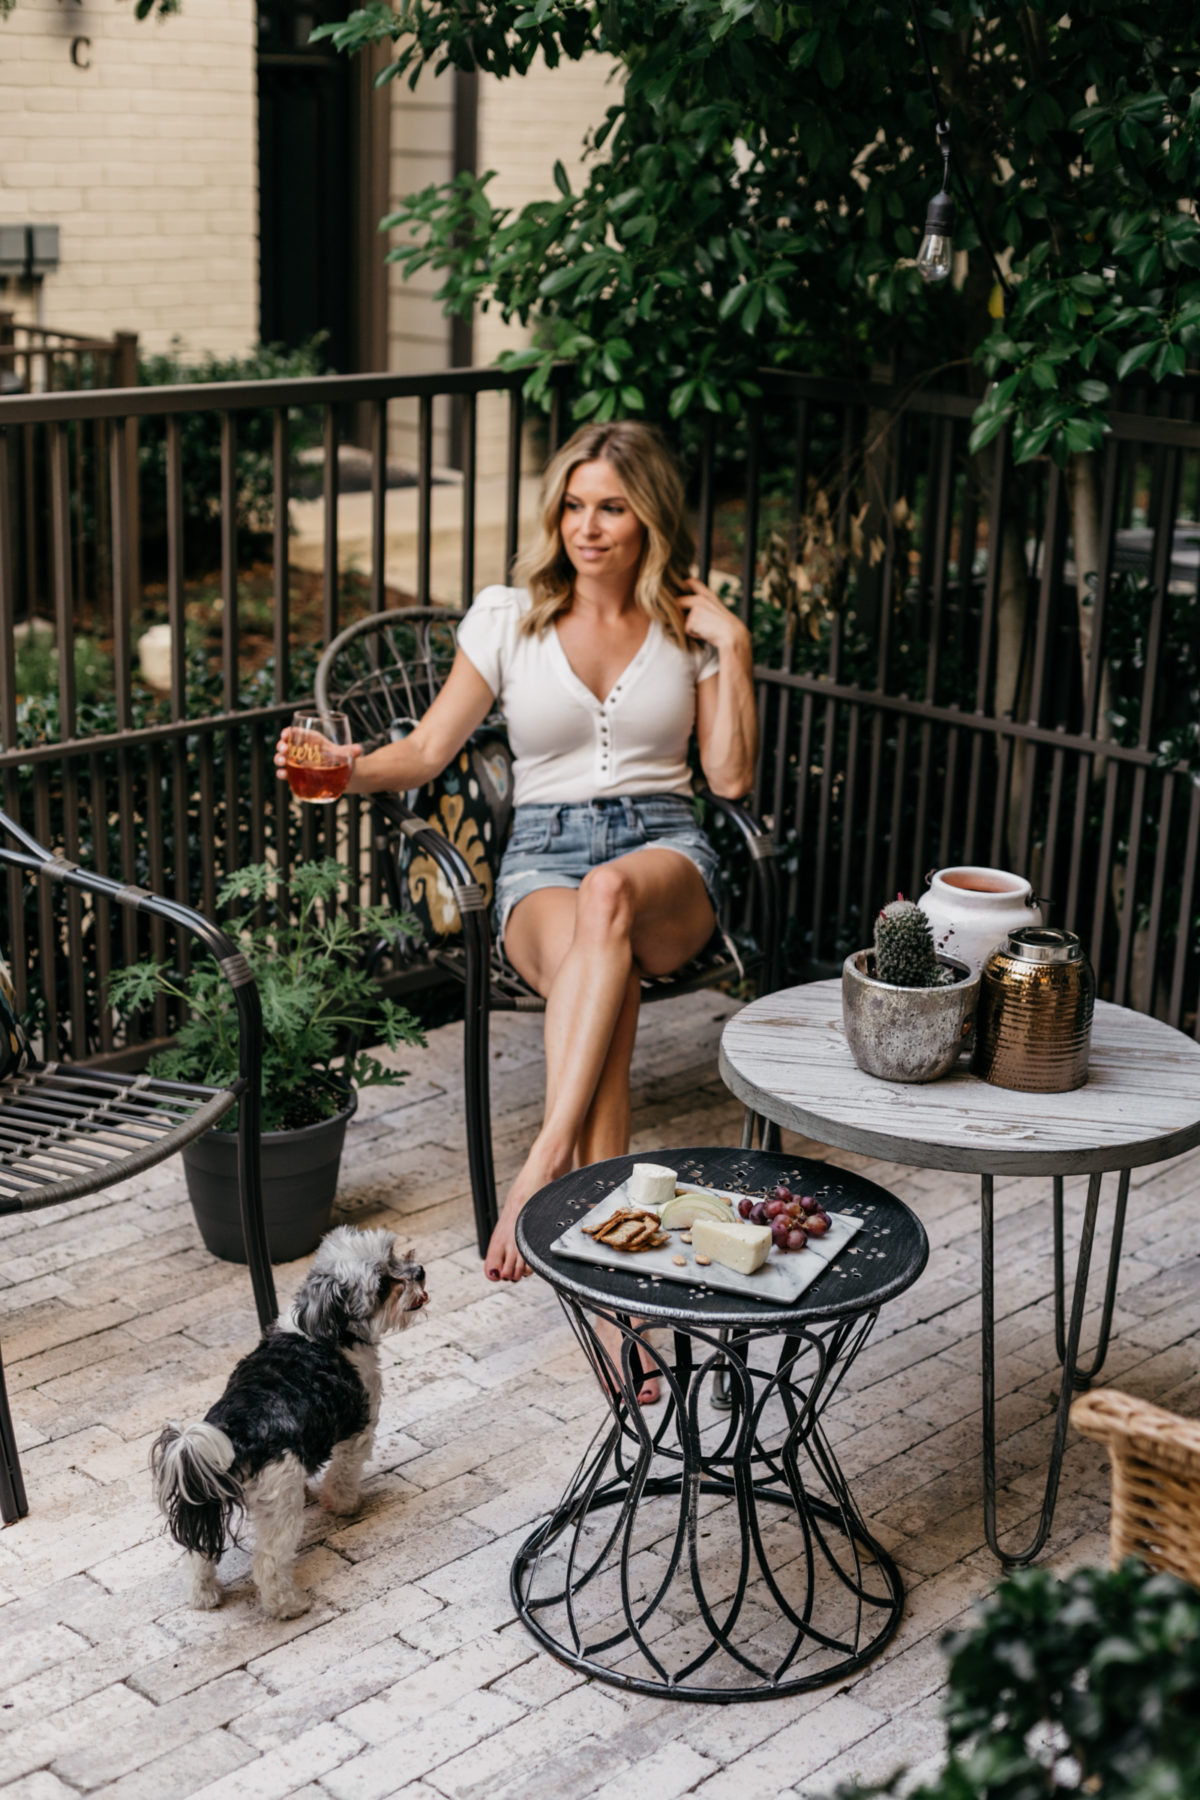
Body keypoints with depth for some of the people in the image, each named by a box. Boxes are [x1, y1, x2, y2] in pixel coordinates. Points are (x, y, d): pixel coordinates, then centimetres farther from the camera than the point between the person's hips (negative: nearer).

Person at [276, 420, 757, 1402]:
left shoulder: (688, 623, 10)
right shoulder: (509, 617, 8)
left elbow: (731, 776, 5)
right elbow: (427, 750, 6)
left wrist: (733, 647, -1)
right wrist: (346, 769, -13)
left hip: (665, 852, 1)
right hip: (544, 854, 0)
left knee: (608, 896, -41)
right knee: (607, 984, -37)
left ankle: (547, 1162, -47)